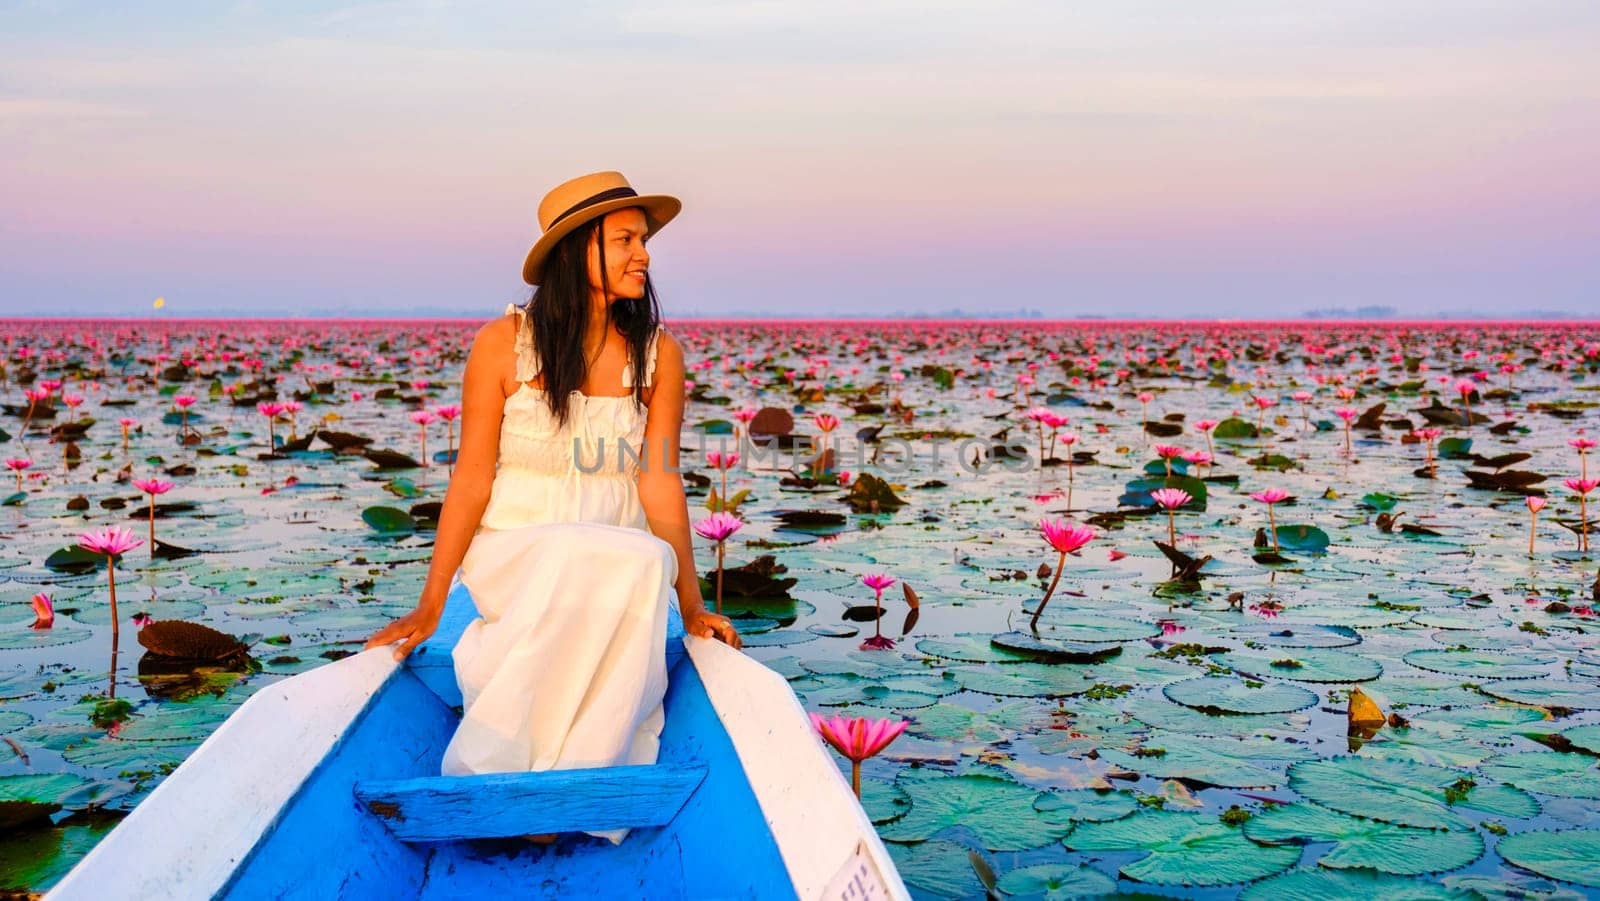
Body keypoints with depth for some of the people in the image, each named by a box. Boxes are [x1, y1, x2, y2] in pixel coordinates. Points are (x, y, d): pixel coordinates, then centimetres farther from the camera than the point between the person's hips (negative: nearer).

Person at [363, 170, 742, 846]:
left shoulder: (658, 353, 1)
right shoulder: (504, 342, -6)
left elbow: (659, 484, -3)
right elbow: (472, 479, -5)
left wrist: (692, 607, -11)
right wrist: (429, 606, -9)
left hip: (622, 562, 3)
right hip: (512, 555, -2)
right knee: (637, 561, -34)